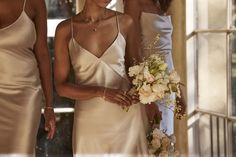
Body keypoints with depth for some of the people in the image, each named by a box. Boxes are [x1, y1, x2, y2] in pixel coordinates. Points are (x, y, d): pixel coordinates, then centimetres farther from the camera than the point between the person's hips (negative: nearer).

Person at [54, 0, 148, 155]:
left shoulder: (125, 22, -2)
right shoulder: (66, 29, -5)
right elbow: (61, 86, -5)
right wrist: (101, 92, -20)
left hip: (127, 117, 1)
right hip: (90, 120, 0)